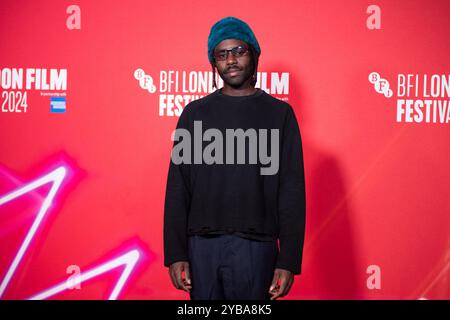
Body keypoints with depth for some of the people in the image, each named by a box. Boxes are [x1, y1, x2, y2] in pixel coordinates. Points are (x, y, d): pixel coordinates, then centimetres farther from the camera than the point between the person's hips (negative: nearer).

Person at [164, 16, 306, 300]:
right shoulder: (195, 113, 8)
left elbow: (291, 191, 0)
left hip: (256, 247, -1)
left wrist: (289, 261, -6)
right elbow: (178, 189, 6)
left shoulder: (279, 114, 4)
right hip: (201, 245, 2)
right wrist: (175, 253, -2)